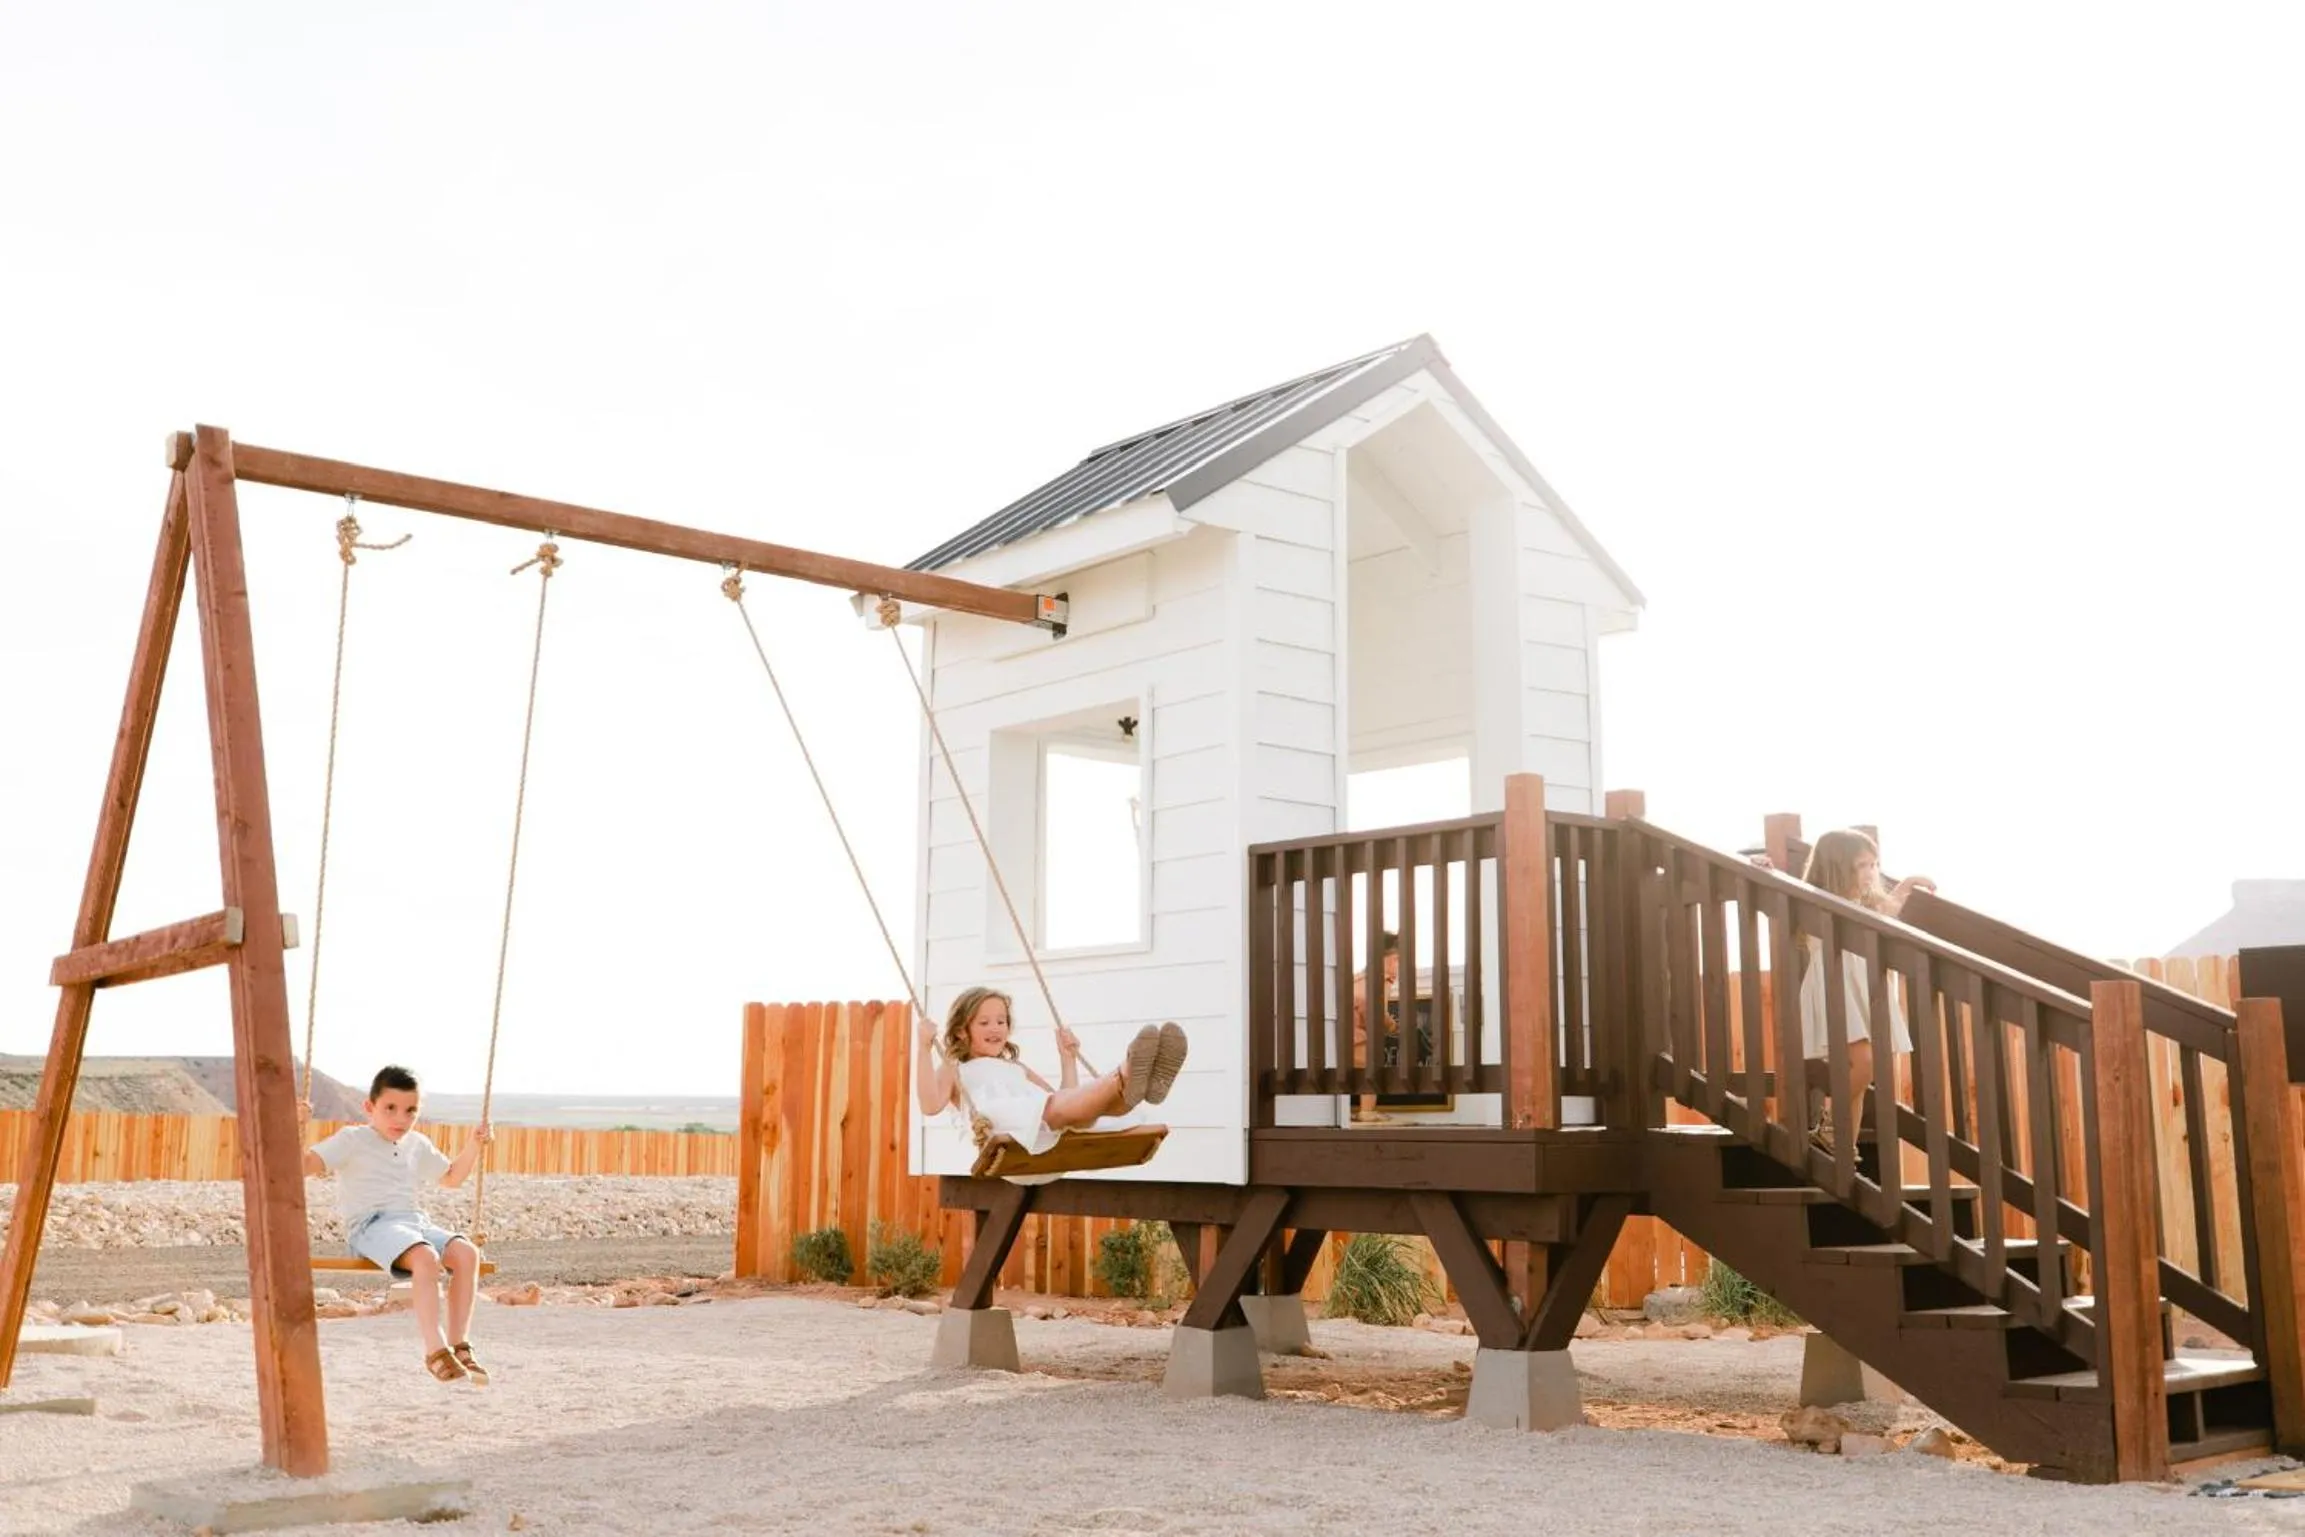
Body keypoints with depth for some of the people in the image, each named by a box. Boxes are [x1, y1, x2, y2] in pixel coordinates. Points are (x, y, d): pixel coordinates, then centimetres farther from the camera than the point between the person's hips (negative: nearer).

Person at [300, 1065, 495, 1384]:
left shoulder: (417, 1145, 23)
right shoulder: (352, 1140, 5)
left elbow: (452, 1177, 37)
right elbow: (305, 1164, -7)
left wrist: (474, 1145, 24)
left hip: (415, 1221, 6)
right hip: (370, 1224, -6)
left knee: (466, 1253, -23)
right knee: (426, 1257, -37)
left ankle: (459, 1346, -21)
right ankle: (435, 1350, -36)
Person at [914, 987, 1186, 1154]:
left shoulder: (1017, 1069, 40)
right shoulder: (954, 1070, 23)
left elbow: (1068, 1101, 34)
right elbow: (930, 1105, 0)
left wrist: (1067, 1059, 31)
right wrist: (925, 1048, -2)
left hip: (1057, 1135, 6)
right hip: (1010, 1135, -6)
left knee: (1088, 1104, -27)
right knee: (1055, 1108, -37)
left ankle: (1127, 1087, -61)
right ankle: (1124, 1081, -65)